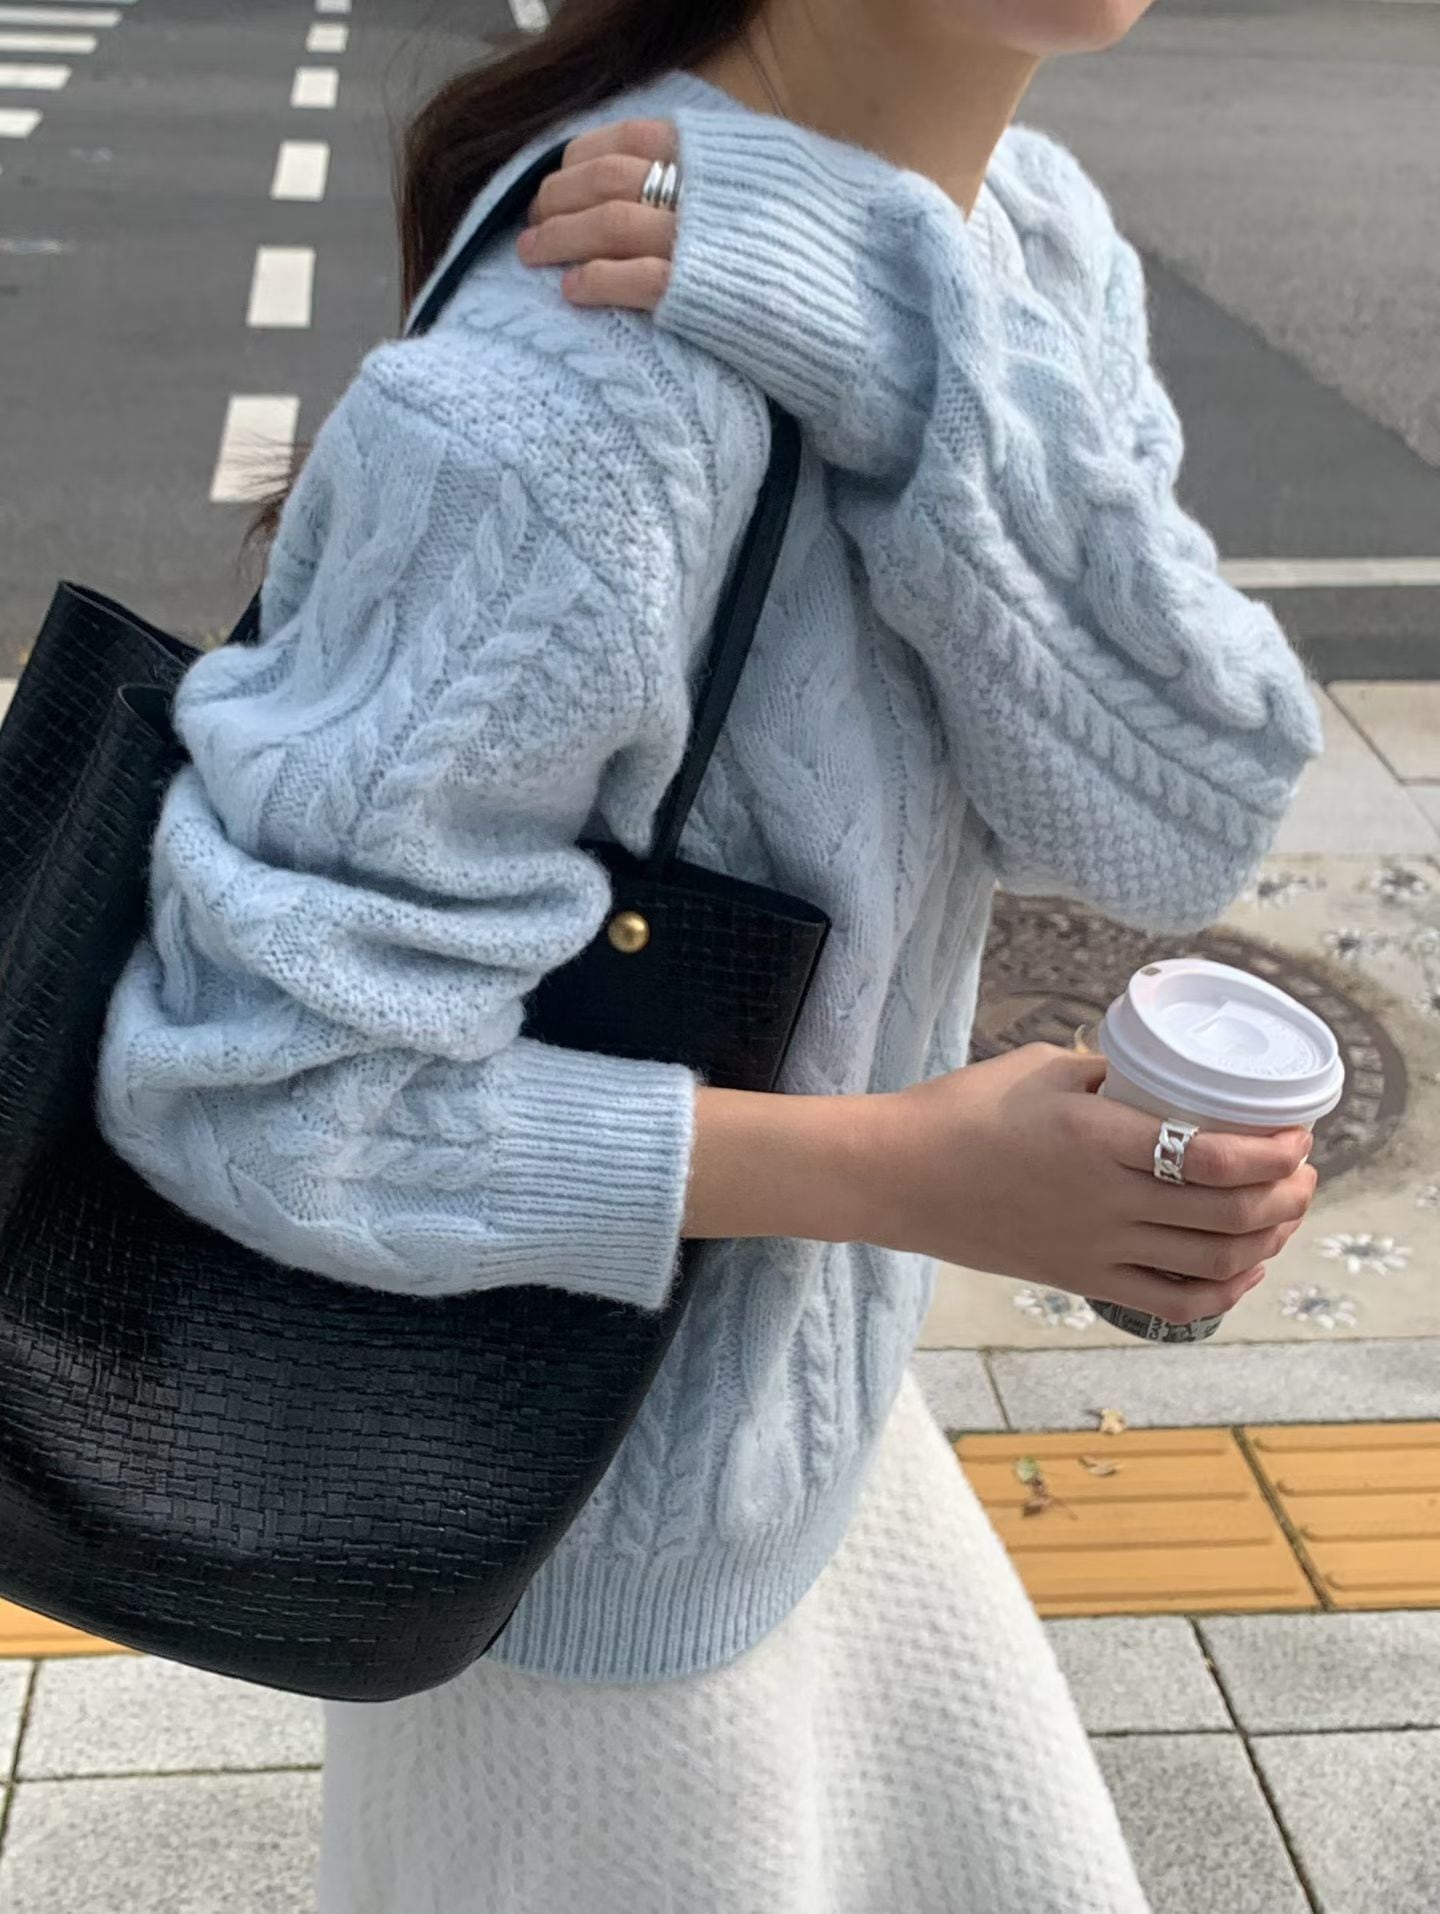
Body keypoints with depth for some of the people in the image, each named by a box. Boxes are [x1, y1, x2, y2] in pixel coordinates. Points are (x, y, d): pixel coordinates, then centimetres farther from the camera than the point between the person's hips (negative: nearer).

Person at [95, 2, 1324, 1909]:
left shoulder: (1032, 239, -6)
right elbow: (252, 1079, -30)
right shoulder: (574, 399, -33)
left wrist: (915, 360, -32)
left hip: (778, 1386, 8)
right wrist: (905, 1175, -28)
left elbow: (1180, 817, -17)